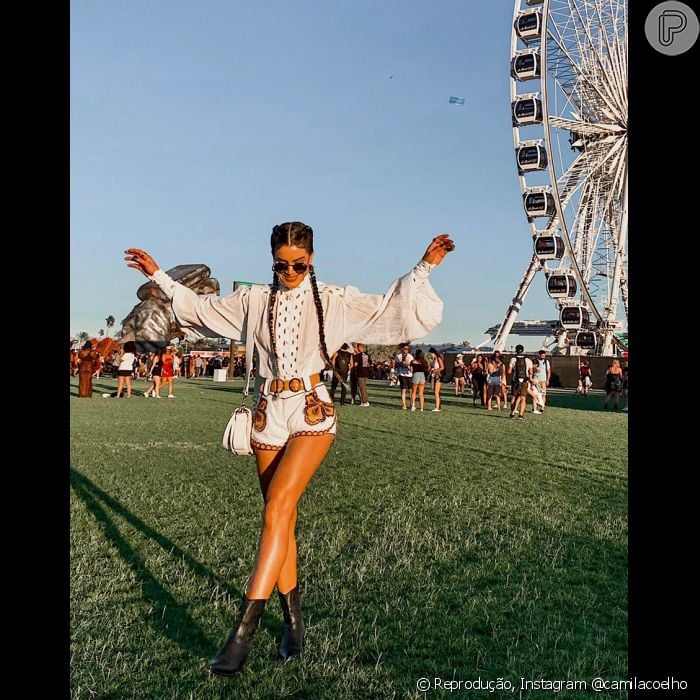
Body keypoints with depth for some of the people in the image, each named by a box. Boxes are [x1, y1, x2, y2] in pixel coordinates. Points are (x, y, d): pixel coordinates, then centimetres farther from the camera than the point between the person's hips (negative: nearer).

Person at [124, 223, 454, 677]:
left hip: (312, 412, -3)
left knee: (278, 505, -21)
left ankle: (245, 625, -17)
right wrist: (158, 275, 21)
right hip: (270, 414, 3)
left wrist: (424, 268, -3)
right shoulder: (254, 301, 9)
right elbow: (199, 307, 20)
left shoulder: (333, 301, 2)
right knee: (282, 518, 6)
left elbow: (389, 309, 3)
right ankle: (294, 620, 20)